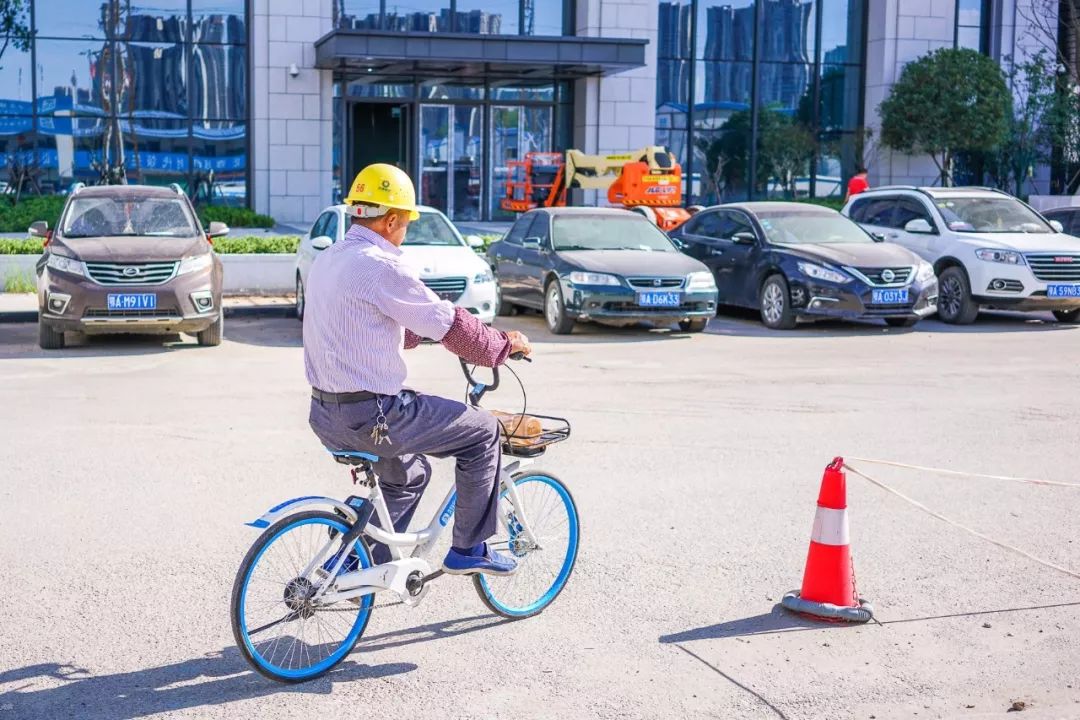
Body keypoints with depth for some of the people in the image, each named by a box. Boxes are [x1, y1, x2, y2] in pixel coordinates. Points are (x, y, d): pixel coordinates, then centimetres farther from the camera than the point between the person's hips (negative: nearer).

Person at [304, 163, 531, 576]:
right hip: (371, 415, -9)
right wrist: (503, 345, 4)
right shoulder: (381, 266, -18)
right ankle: (468, 549, 14)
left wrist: (429, 328, 33)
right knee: (483, 431, 6)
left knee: (409, 473, 31)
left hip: (325, 415, 10)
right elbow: (451, 327, -12)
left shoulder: (327, 260, 11)